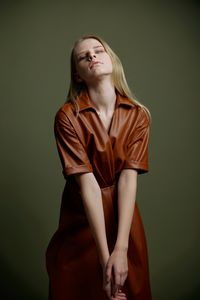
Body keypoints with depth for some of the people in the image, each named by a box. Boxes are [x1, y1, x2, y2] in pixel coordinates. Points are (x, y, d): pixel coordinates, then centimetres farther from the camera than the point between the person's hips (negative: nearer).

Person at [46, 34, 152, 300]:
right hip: (82, 220, -2)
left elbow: (128, 178, -16)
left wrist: (120, 248, -23)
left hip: (124, 217, 2)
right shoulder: (67, 117, -16)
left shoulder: (138, 115, -8)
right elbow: (87, 182, -22)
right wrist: (104, 254, -24)